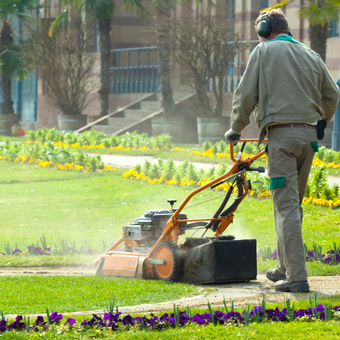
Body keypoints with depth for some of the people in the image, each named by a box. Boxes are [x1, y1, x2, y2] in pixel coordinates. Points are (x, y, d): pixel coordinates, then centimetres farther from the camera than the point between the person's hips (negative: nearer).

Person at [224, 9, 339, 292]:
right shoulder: (311, 55, 15)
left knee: (287, 206, -9)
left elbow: (246, 94, -2)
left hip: (282, 134, -5)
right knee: (292, 205, 17)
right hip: (309, 135, 6)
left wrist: (236, 129, 11)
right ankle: (286, 268, 25)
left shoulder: (264, 51, 1)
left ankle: (297, 277, -16)